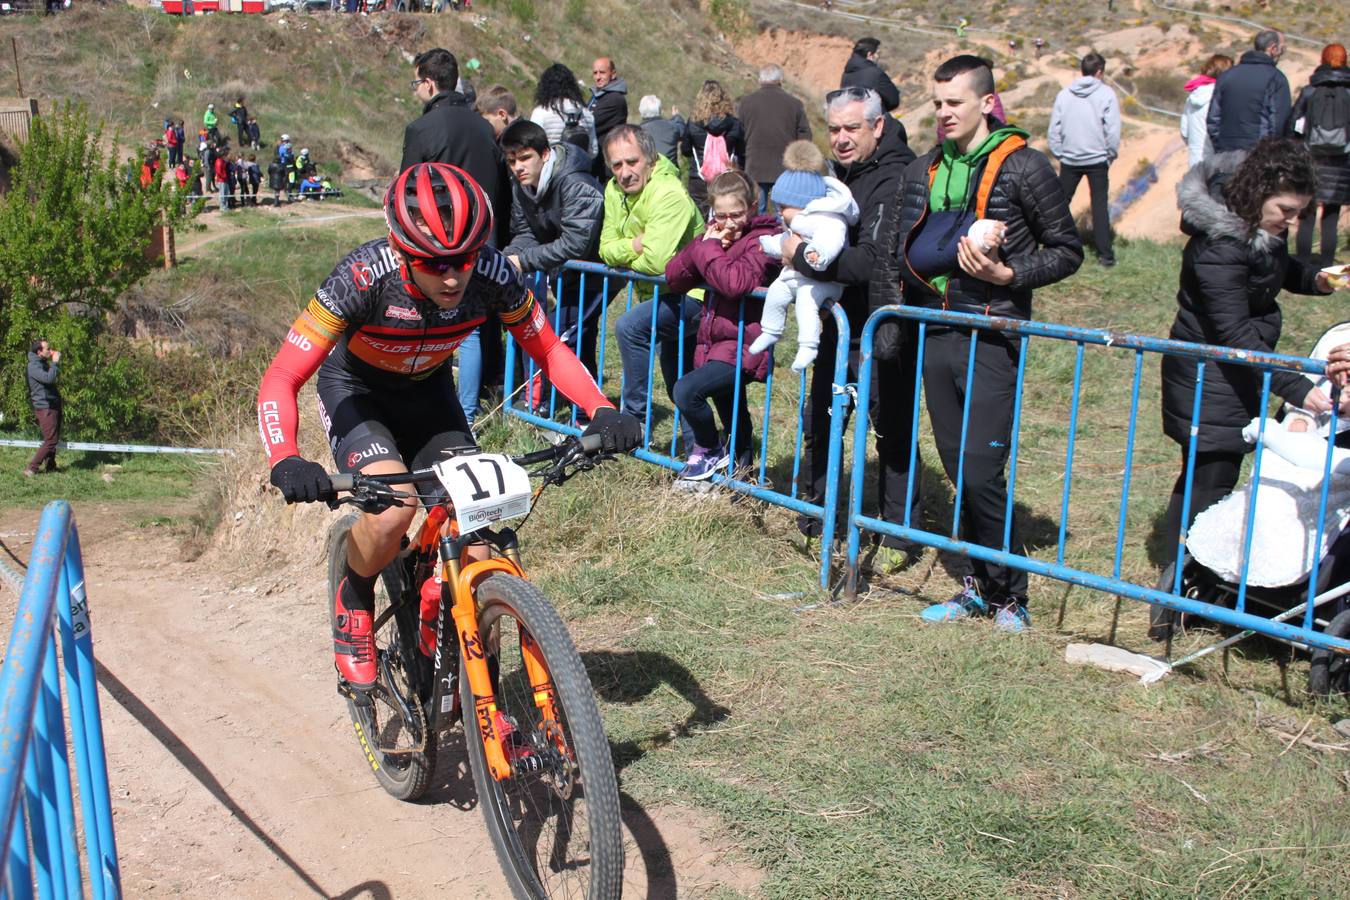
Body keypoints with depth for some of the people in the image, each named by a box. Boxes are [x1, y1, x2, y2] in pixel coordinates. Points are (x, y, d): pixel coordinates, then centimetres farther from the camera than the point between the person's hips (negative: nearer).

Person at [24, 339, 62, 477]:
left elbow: (55, 376, 27)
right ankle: (31, 468, -7)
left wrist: (57, 362, 12)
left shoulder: (43, 363, 14)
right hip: (45, 407, -10)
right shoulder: (34, 366, -16)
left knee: (53, 439, 15)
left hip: (52, 406, 10)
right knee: (50, 440, -11)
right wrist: (55, 362, -20)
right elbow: (49, 378, -32)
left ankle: (50, 466, 24)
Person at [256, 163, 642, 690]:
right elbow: (281, 379, -34)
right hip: (356, 390, -3)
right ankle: (352, 609, 1)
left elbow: (549, 349, -12)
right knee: (393, 505, -30)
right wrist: (285, 462, -52)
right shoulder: (363, 278, -36)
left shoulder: (494, 275, -27)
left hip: (428, 390, 3)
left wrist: (602, 411, -28)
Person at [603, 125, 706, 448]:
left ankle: (635, 419, -15)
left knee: (630, 326, -28)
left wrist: (624, 256, -14)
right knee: (675, 372, 21)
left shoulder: (669, 194, -25)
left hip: (692, 295, -10)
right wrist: (635, 245, -20)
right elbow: (606, 249, -1)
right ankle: (700, 446, 40)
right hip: (665, 296, 10)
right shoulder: (615, 191, 0)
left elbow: (655, 262, -33)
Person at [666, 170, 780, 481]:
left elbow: (736, 281, -31)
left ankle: (709, 450, 2)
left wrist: (708, 249, -19)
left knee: (686, 391, -22)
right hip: (714, 343, 8)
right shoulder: (716, 236, 12)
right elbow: (673, 277, 3)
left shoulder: (762, 240, -11)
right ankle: (741, 459, 46)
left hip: (743, 347, -8)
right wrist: (703, 245, -11)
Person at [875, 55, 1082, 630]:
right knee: (957, 468, 11)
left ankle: (1009, 594, 9)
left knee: (981, 471, -9)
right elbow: (897, 249, 20)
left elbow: (1068, 251, -1)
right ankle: (979, 586, 24)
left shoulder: (1023, 167, -5)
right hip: (935, 334, 6)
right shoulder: (923, 171, 12)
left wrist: (1008, 275, -16)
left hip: (991, 337, -6)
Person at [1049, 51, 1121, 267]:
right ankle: (1105, 254, 3)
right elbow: (1113, 130, -8)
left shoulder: (1064, 94, 3)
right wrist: (1111, 154, 4)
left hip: (1069, 160, 2)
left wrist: (1058, 153, 11)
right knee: (1100, 205, 3)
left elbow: (1054, 129, 4)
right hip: (1097, 159, -2)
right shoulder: (1106, 94, -6)